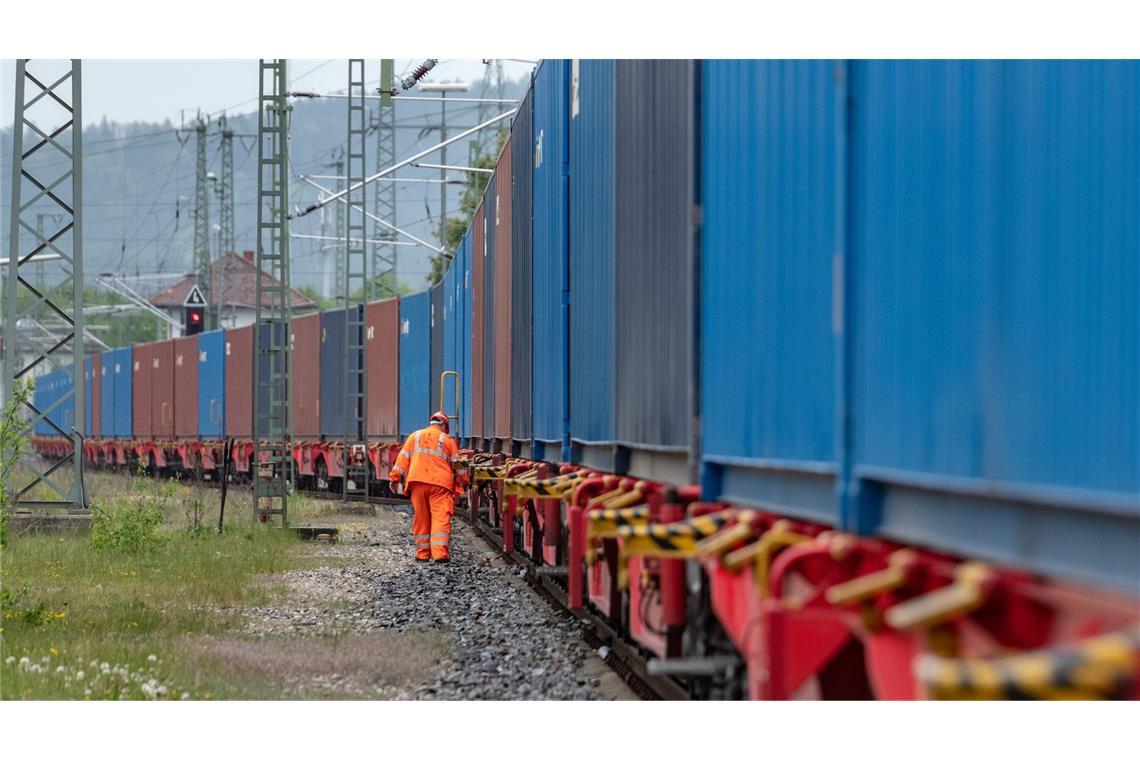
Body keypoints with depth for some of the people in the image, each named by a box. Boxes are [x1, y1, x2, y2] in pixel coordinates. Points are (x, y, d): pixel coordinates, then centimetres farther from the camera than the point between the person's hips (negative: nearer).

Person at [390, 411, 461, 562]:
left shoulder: (414, 437, 16)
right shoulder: (448, 440, 10)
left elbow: (403, 458, 12)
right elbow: (456, 465, 10)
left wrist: (394, 478, 15)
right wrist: (457, 488, 16)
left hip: (417, 482, 2)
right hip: (440, 483, -2)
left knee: (421, 518, 10)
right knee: (441, 517, -7)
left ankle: (422, 553, 12)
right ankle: (440, 553, -19)